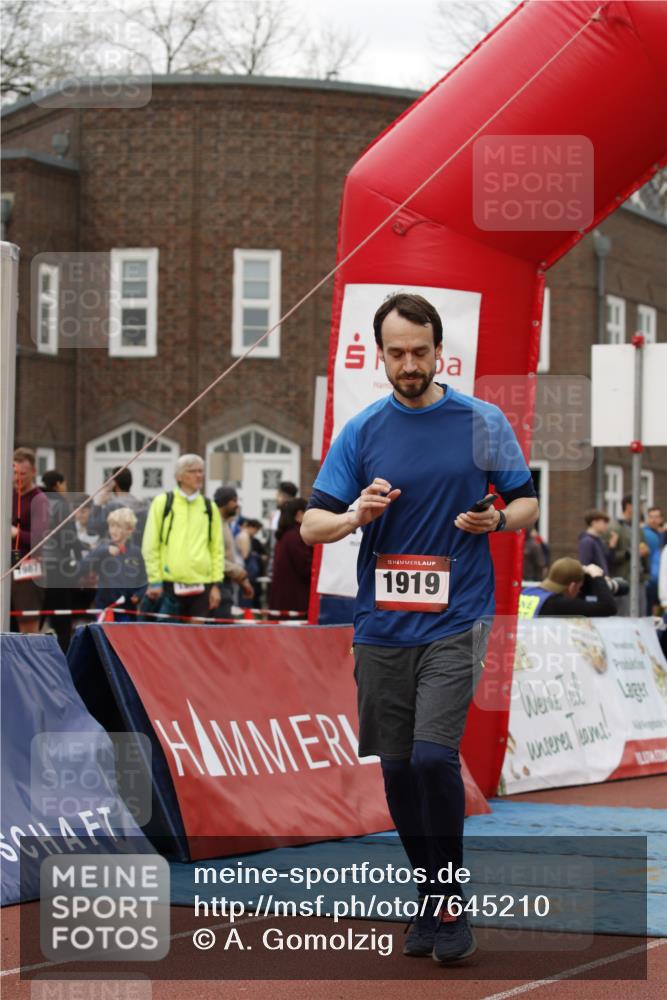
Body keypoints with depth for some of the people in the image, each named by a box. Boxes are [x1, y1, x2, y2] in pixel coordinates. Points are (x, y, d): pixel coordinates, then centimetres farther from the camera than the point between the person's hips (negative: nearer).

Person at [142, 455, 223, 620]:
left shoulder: (209, 507, 11)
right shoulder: (163, 503, 2)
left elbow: (217, 548, 12)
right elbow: (150, 546, 0)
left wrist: (216, 583, 4)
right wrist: (154, 581, -6)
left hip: (201, 585, 3)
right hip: (169, 585, -3)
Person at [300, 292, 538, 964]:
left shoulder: (484, 423, 1)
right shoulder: (361, 432, 5)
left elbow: (527, 502, 8)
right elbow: (312, 524, 4)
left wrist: (497, 519, -13)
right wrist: (356, 515, -17)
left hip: (455, 622, -3)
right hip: (381, 626, 3)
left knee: (434, 756, -18)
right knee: (397, 770, 7)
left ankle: (450, 902, -3)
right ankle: (430, 901, 22)